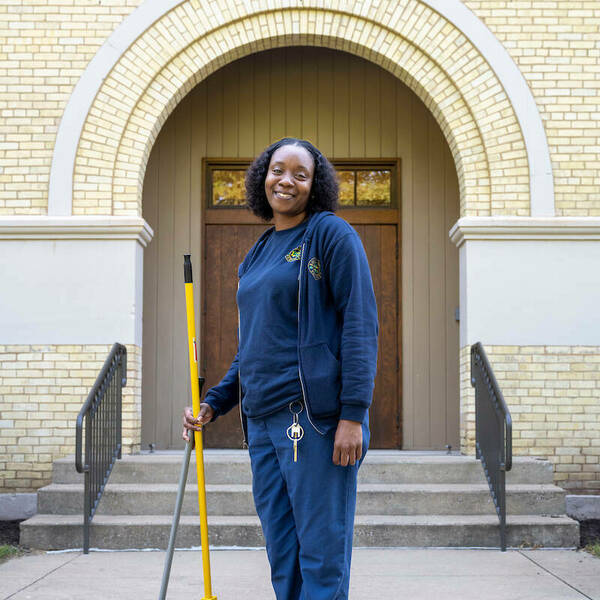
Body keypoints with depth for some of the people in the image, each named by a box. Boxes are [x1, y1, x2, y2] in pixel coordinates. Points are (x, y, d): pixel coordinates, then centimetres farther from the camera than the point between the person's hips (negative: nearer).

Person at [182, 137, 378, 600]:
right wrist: (212, 404, 18)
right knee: (282, 558, 12)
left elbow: (360, 324, -10)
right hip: (263, 421, 8)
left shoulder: (331, 233, -3)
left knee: (322, 553, -3)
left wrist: (354, 414, -17)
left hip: (316, 416, -7)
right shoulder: (258, 254, 19)